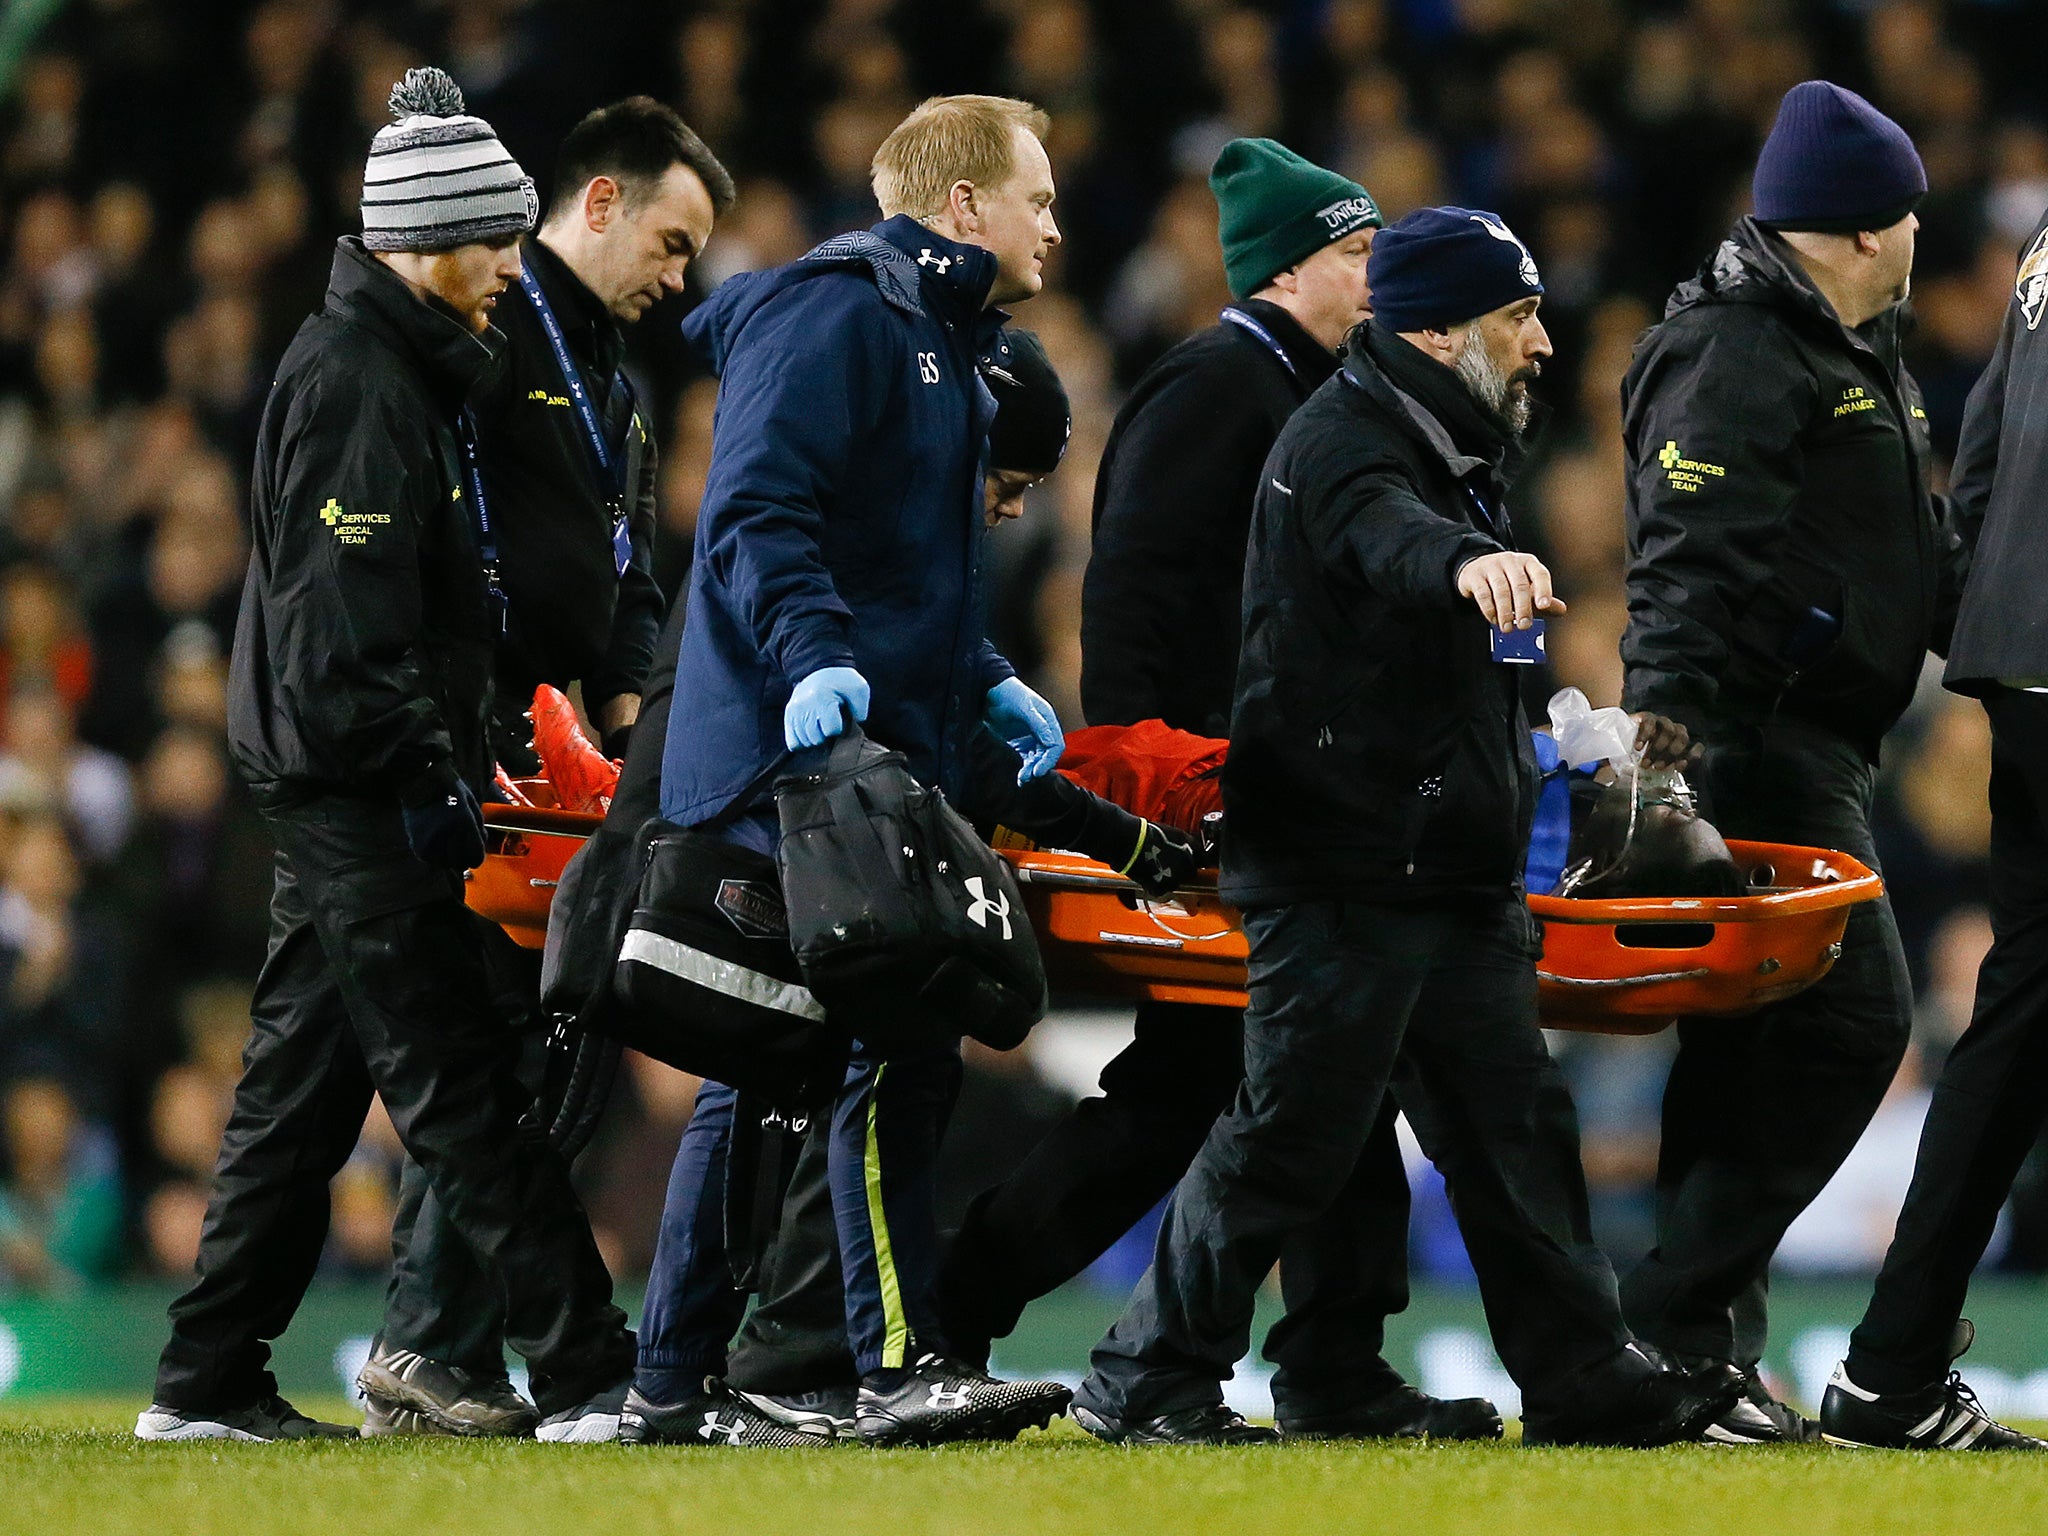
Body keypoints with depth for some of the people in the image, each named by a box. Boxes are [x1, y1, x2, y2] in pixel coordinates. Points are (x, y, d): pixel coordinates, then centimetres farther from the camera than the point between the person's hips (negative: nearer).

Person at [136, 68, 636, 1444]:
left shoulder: (411, 367, 17)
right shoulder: (352, 378, -15)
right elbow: (341, 619, -21)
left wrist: (467, 751, 17)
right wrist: (432, 772, -19)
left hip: (344, 795, 11)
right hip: (357, 788, -11)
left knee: (304, 1085, 11)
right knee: (462, 1089, -11)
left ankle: (211, 1382, 14)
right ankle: (588, 1373, -13)